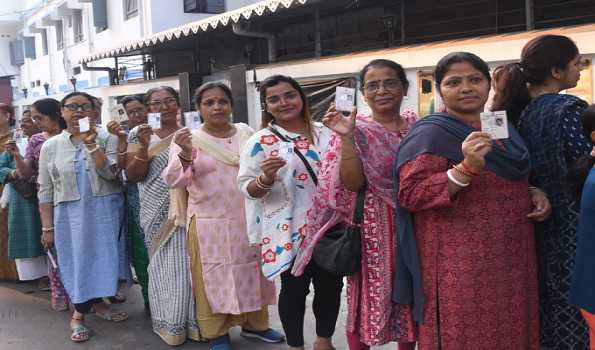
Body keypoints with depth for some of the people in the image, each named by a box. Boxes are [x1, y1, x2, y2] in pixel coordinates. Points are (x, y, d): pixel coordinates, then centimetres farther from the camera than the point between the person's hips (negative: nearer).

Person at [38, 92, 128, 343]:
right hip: (70, 214, 0)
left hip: (106, 211, 0)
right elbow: (45, 190, 4)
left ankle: (96, 303, 29)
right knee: (78, 260, 2)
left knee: (103, 257, 7)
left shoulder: (107, 139, 1)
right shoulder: (50, 146, 4)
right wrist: (47, 227, 0)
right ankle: (79, 314, 18)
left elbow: (110, 173, -14)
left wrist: (91, 144, -21)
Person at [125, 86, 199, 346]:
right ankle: (170, 323, 17)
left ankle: (194, 320, 14)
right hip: (158, 213, 0)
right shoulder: (139, 134, 4)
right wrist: (144, 146, -16)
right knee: (164, 266, 5)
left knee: (191, 264, 1)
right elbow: (133, 176, -2)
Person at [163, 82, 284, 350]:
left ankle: (255, 323, 31)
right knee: (213, 276, 6)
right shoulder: (189, 140, -3)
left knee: (252, 271, 13)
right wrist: (185, 155, -28)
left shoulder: (247, 134, 5)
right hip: (209, 223, -3)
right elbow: (173, 181, -13)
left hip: (248, 219, 3)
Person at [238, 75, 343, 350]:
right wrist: (266, 177, -27)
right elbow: (248, 189, -8)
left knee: (331, 285, 13)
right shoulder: (260, 142, -7)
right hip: (289, 231, -4)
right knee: (294, 289, 6)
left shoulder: (324, 134, 7)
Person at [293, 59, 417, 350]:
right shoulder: (356, 129, -7)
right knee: (368, 297, 5)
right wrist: (347, 138, -28)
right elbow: (353, 183, -18)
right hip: (372, 228, -4)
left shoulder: (418, 125, 7)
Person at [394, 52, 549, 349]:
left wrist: (535, 193, 4)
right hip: (461, 264, -7)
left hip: (512, 259, 7)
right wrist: (466, 168, -30)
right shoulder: (430, 133, -11)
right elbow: (410, 194, -19)